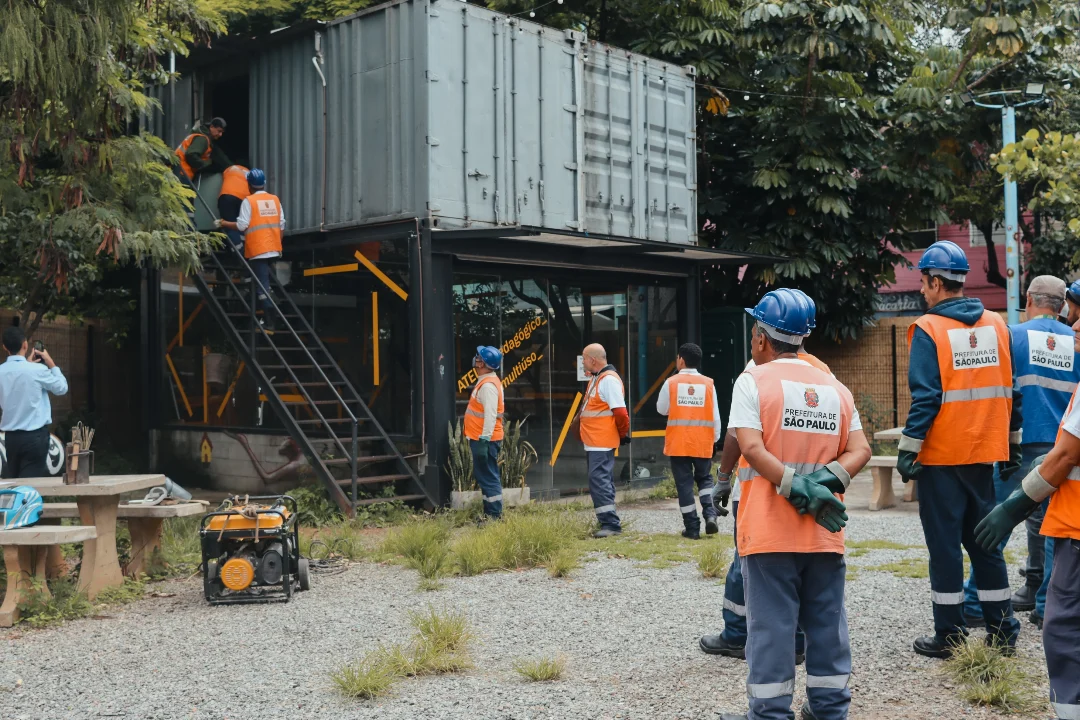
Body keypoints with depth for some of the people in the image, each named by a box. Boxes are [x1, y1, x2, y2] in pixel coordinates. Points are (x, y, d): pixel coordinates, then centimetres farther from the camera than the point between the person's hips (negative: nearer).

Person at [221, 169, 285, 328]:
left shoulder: (249, 201, -8)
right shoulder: (275, 199, 8)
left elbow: (242, 226, -11)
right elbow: (281, 225, 10)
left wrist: (225, 224, 4)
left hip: (258, 250, -6)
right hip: (274, 249, 6)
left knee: (262, 285, -4)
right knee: (267, 283, 18)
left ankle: (269, 321, -6)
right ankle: (270, 317, 21)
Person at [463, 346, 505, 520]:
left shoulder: (488, 385, -18)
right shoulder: (485, 381, 15)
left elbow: (490, 415, -26)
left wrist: (484, 439, -28)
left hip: (485, 439, -11)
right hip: (481, 438, 11)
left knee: (488, 477, -7)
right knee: (484, 476, 14)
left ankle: (495, 515, -4)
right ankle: (490, 513, 20)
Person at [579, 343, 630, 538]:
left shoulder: (609, 380, -17)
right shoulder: (596, 378, 15)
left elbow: (620, 411, -20)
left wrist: (623, 434, -10)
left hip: (602, 443, -10)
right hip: (594, 442, 10)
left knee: (599, 481, -13)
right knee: (603, 481, 14)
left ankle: (611, 524, -12)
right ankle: (608, 522, 20)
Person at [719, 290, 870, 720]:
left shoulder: (752, 381, -5)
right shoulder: (836, 388, 11)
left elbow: (752, 448, -16)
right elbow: (860, 450, 3)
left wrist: (795, 487, -17)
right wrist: (827, 479, -9)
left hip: (769, 531, -4)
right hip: (825, 534, 5)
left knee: (771, 625, 2)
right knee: (827, 622, 14)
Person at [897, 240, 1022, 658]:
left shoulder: (929, 329, -11)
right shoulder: (996, 324, 6)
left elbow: (926, 397, -16)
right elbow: (1009, 390, 9)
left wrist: (908, 449, -11)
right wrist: (1011, 444, 16)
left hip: (942, 455, -5)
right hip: (985, 451, 5)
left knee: (945, 543, 3)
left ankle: (949, 635, 9)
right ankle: (1002, 631, 19)